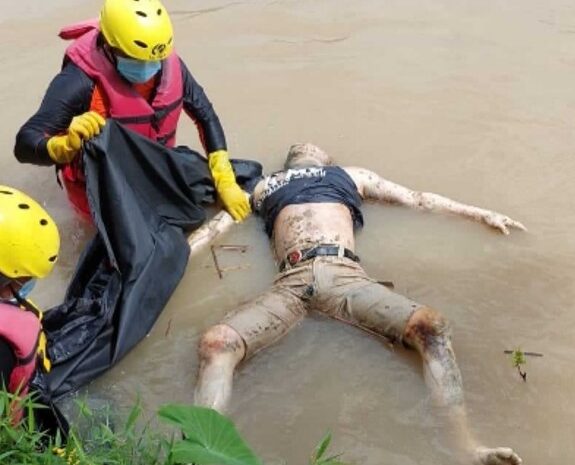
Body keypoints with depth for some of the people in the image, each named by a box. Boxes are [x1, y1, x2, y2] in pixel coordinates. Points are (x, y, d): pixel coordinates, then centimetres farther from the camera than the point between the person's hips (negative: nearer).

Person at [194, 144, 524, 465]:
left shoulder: (351, 176, 36)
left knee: (431, 326, -28)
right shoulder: (264, 187, 35)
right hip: (291, 281, 0)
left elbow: (418, 199, 38)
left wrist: (481, 214, 38)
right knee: (217, 342, -31)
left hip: (344, 273, 1)